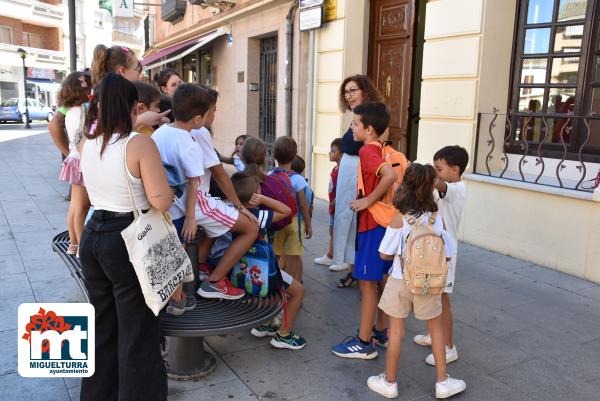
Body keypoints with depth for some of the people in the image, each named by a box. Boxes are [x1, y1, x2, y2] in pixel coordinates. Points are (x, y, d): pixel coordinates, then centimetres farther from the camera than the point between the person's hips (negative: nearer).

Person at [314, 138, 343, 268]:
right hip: (333, 206, 10)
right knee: (332, 231, 17)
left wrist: (334, 203, -20)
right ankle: (330, 256, 29)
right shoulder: (335, 168, 10)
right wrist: (331, 204, 13)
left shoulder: (341, 170, -20)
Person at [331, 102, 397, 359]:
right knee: (382, 279, 17)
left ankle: (364, 344, 9)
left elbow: (390, 175, -33)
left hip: (372, 224, -9)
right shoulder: (384, 150, 9)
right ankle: (380, 332, 30)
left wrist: (369, 200, -22)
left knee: (366, 282, -1)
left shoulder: (367, 151, -17)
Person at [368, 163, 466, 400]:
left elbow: (385, 254, -11)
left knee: (396, 330, 10)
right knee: (436, 329, 19)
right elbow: (446, 256, -1)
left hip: (401, 282, -2)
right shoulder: (438, 221, -8)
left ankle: (389, 382, 23)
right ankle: (443, 382, 28)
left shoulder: (399, 220, -15)